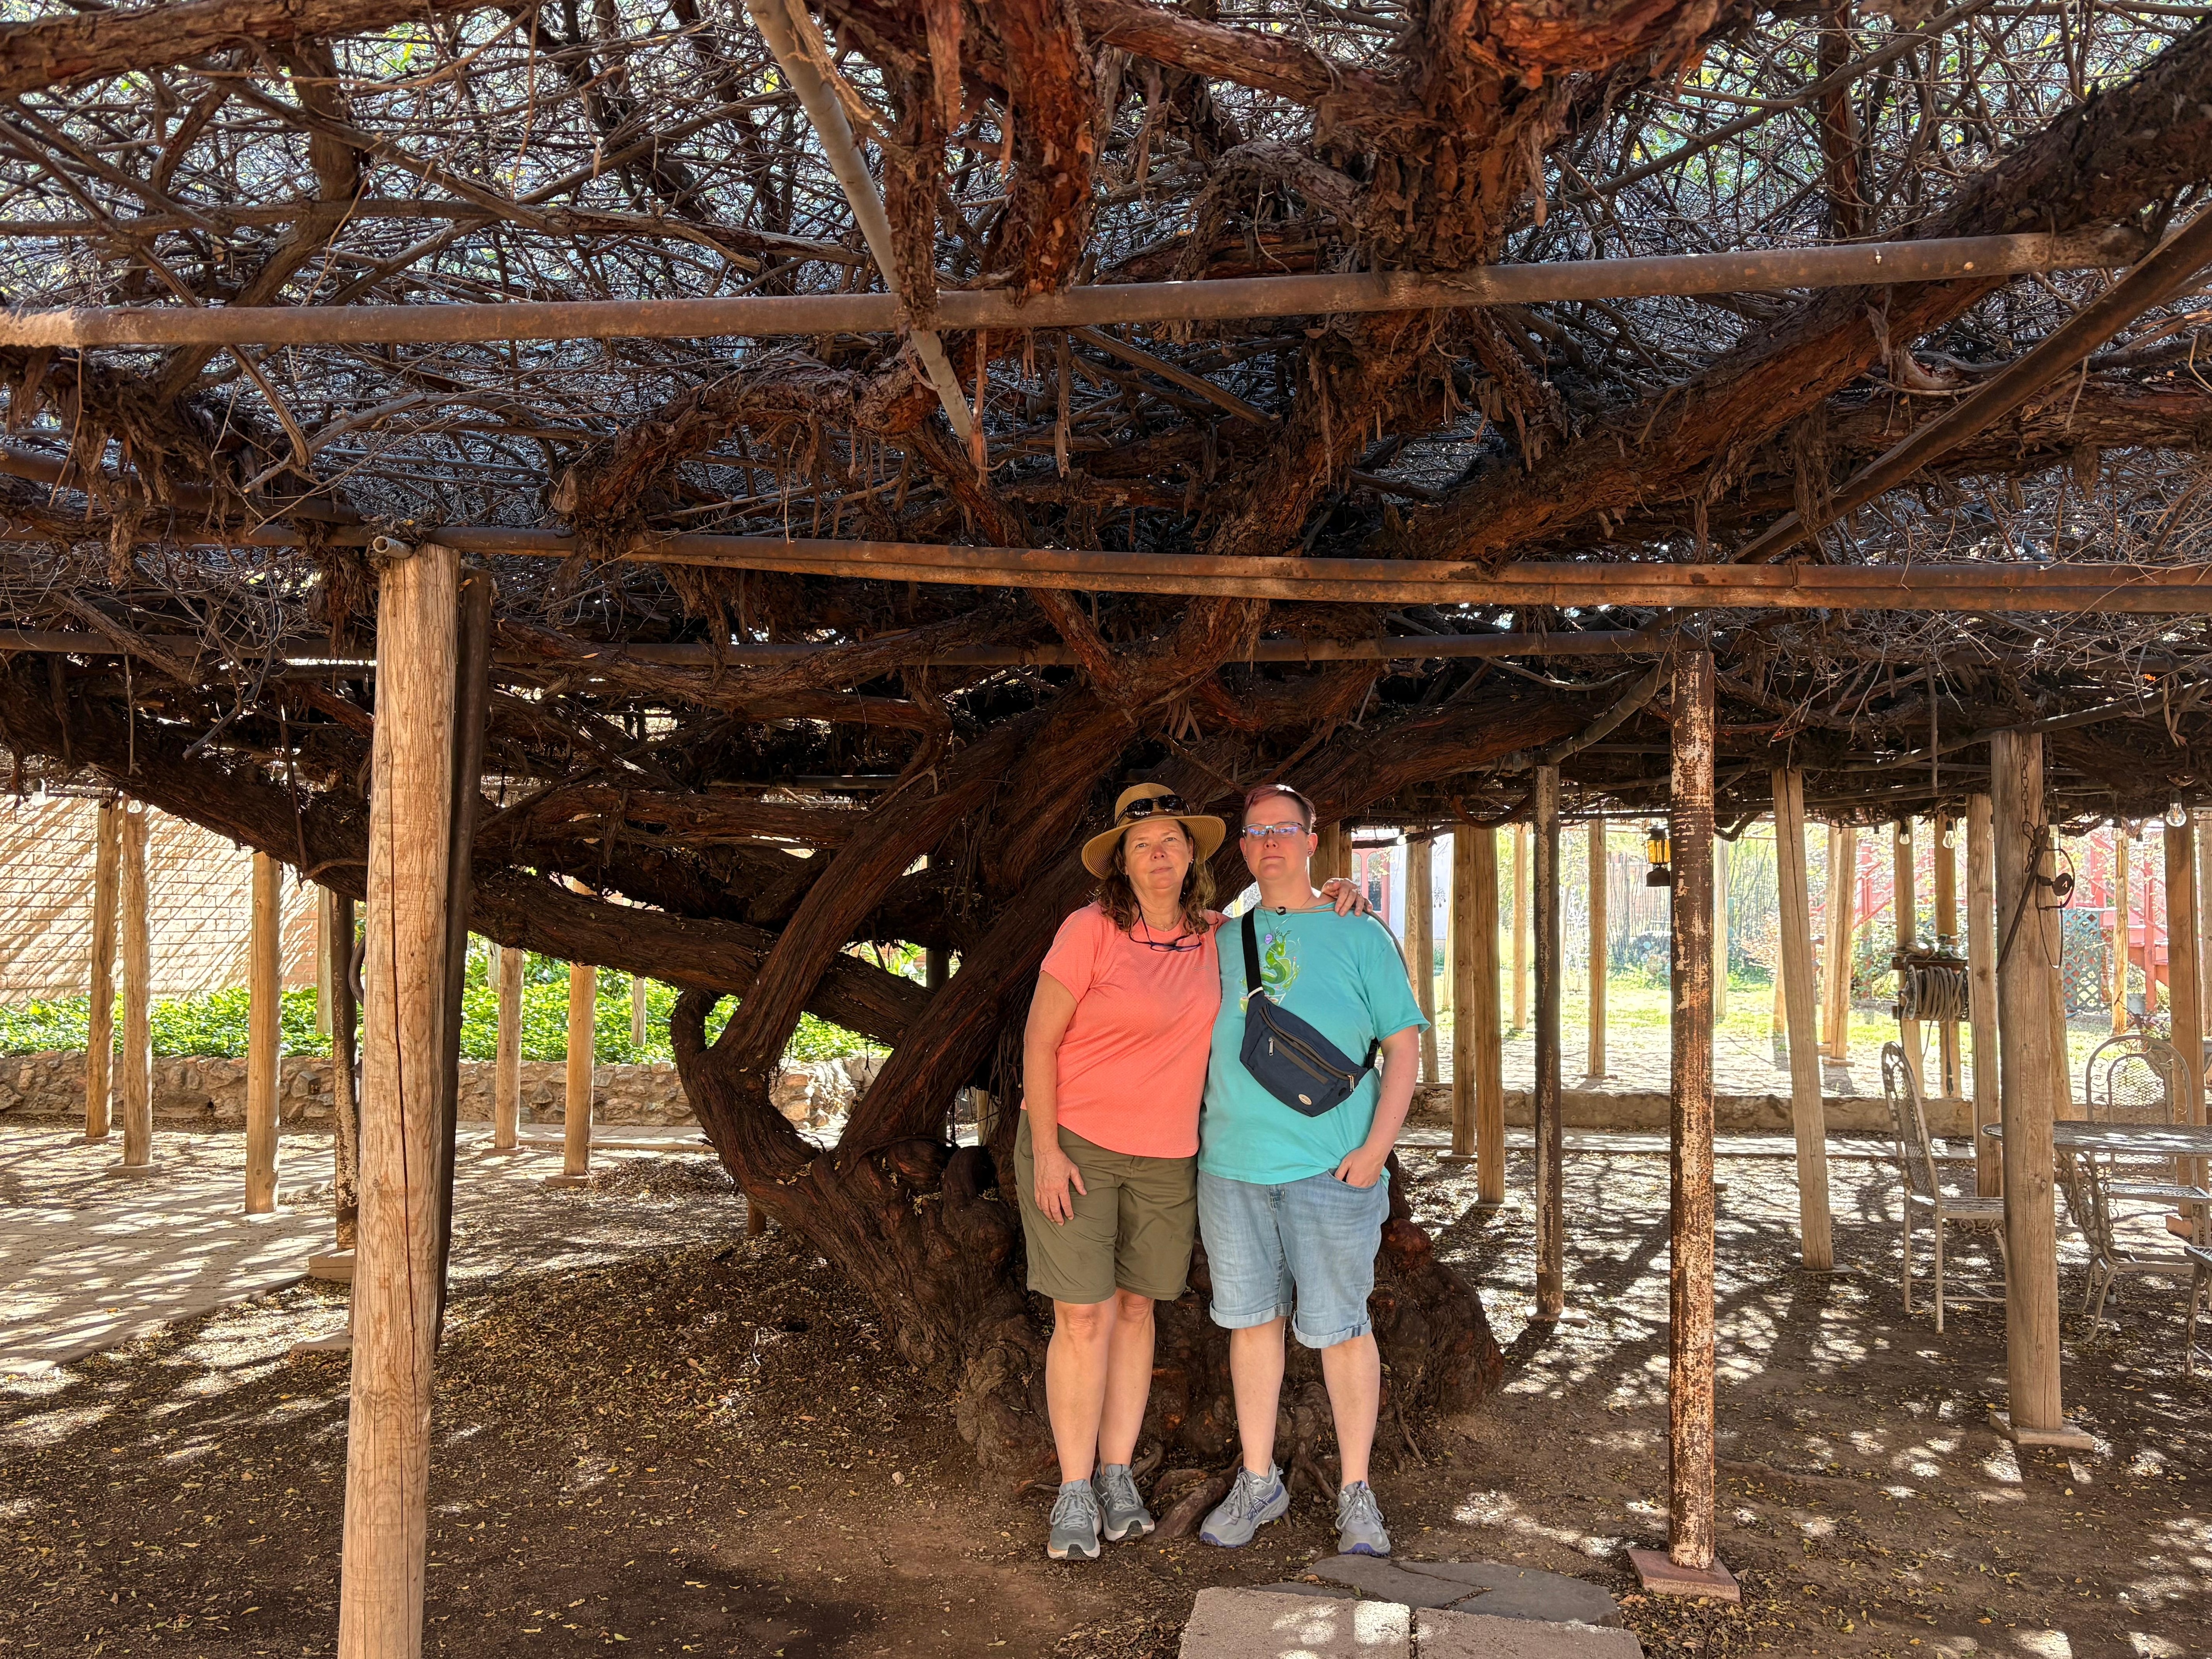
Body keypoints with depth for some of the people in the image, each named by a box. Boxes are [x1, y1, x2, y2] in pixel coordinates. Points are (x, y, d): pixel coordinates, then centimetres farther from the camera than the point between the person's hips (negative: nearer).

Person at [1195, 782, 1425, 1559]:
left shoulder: (1358, 935, 1)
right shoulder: (1225, 940, 11)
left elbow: (1404, 1042, -1)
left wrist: (1377, 1145, -11)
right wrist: (1198, 1136, 9)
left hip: (1330, 1171, -4)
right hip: (1231, 1167, 4)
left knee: (1341, 1327, 2)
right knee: (1251, 1319, 11)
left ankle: (1356, 1495, 17)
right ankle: (1258, 1482, 24)